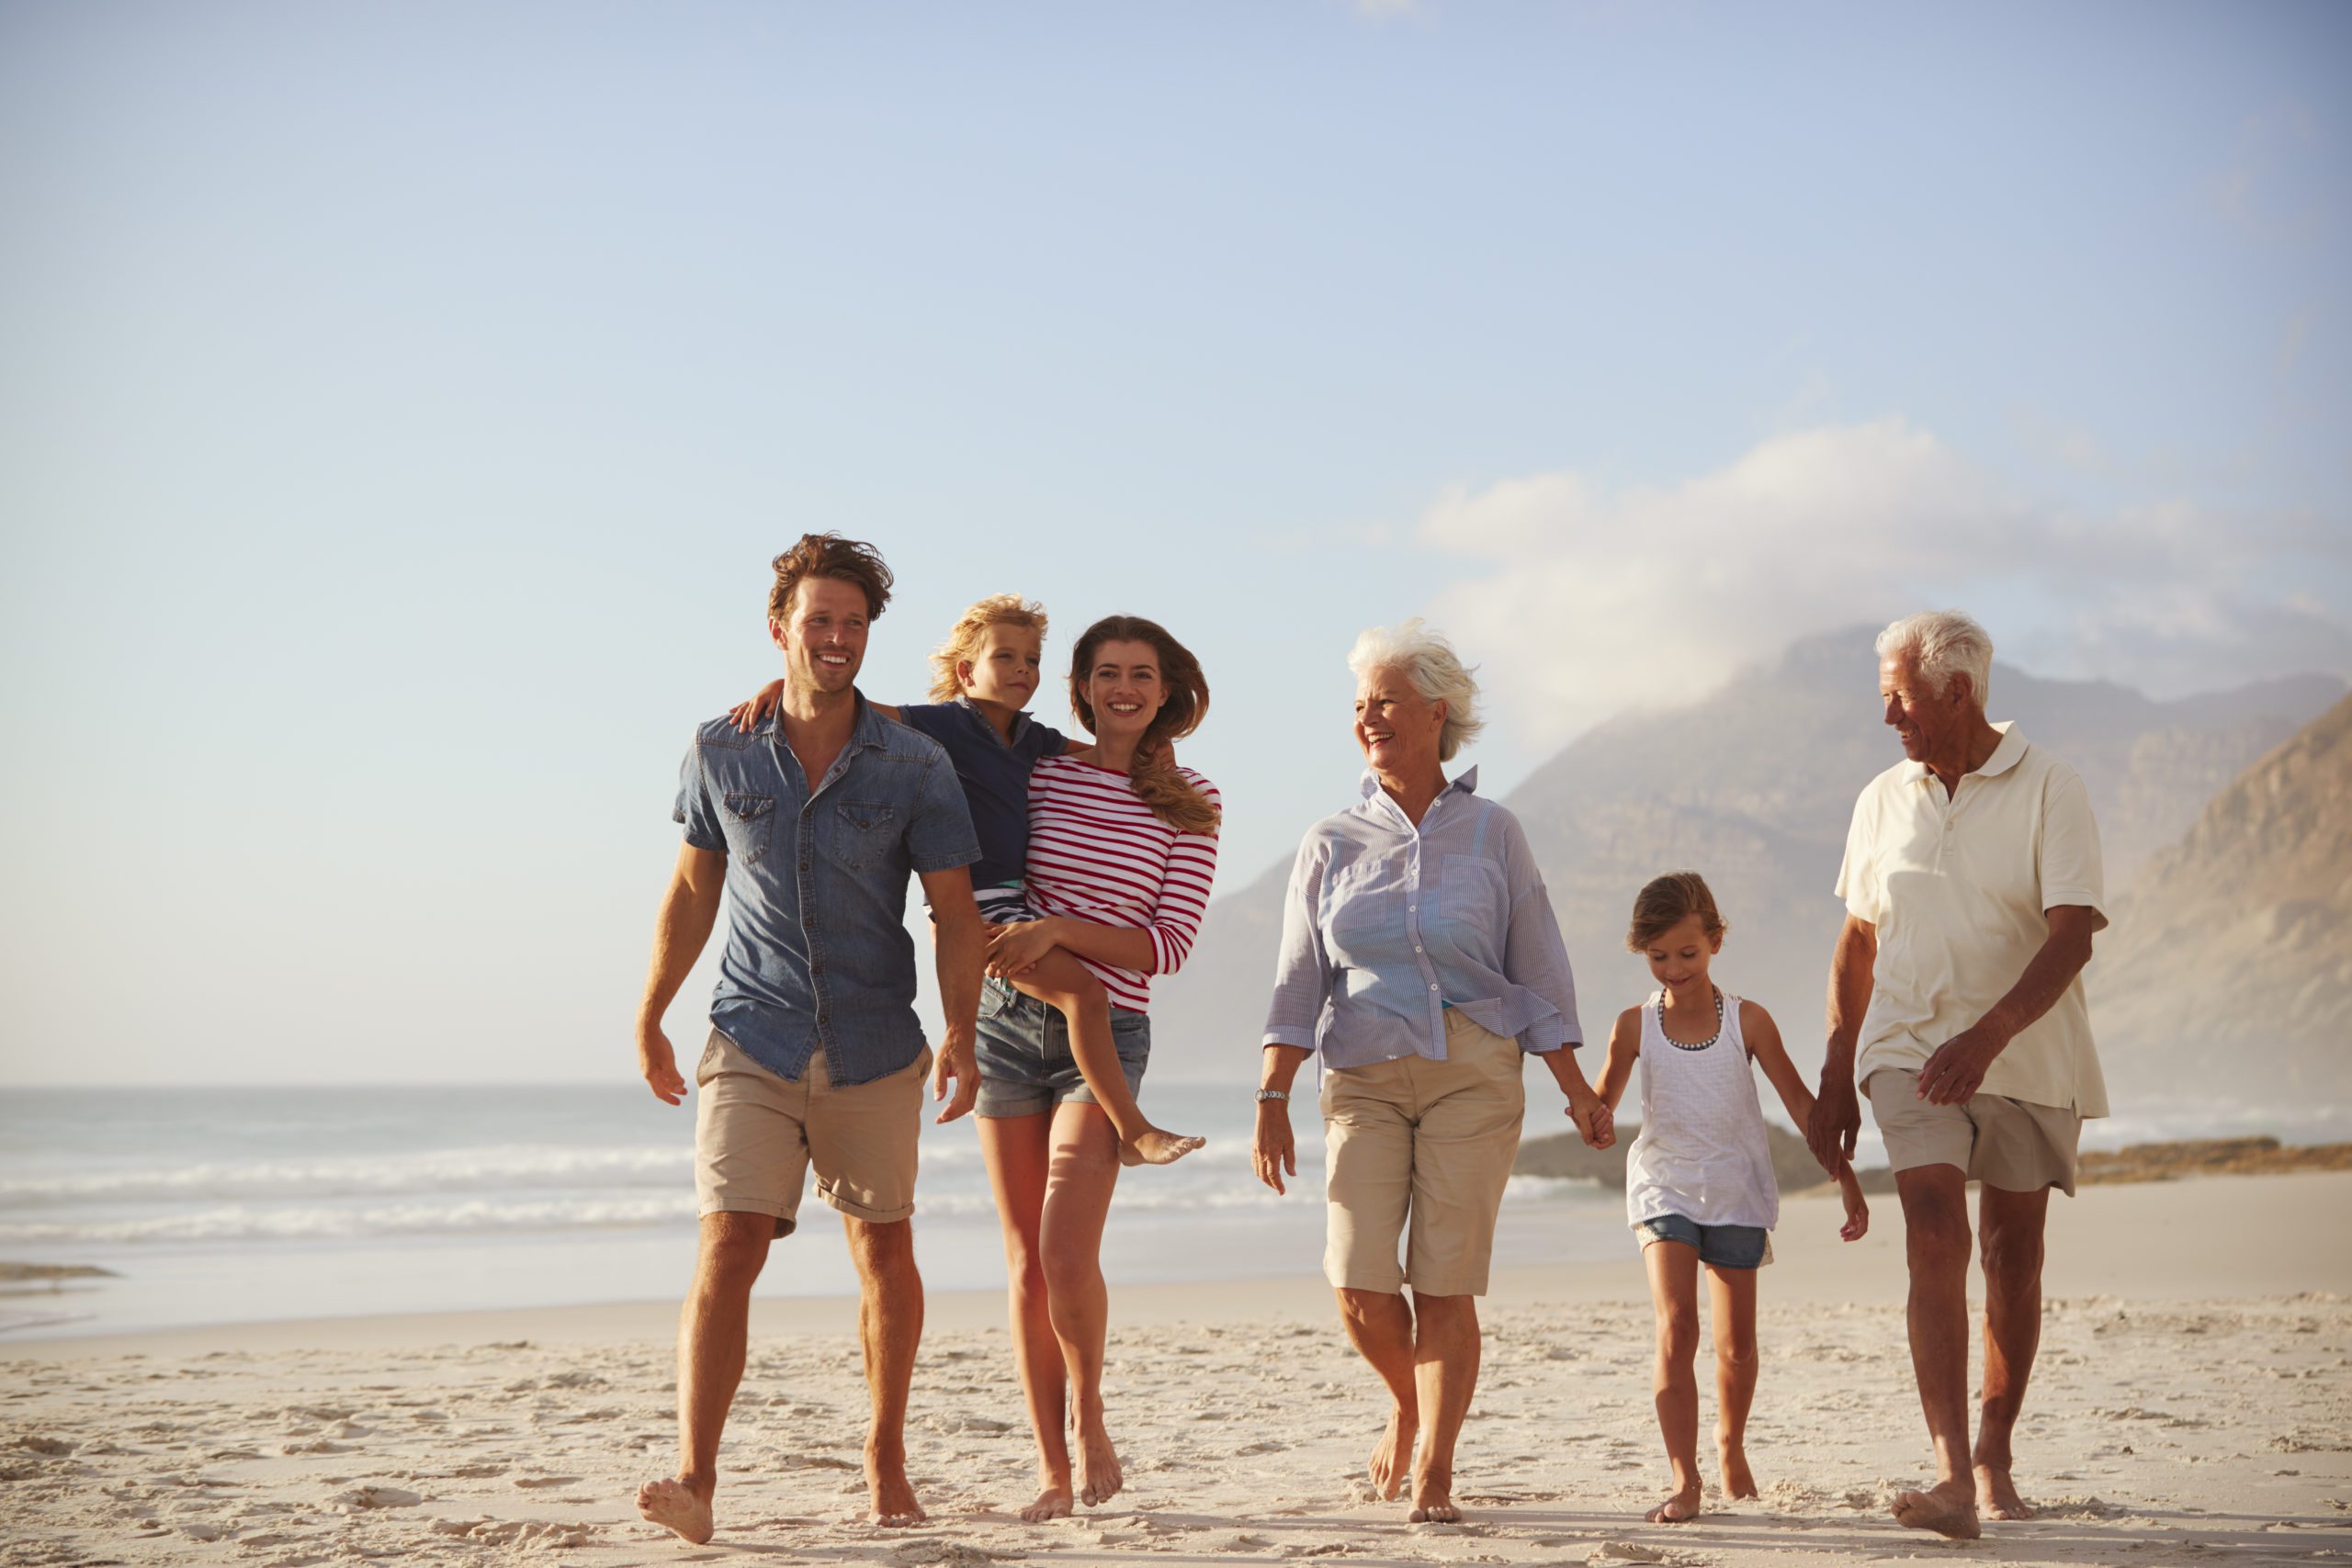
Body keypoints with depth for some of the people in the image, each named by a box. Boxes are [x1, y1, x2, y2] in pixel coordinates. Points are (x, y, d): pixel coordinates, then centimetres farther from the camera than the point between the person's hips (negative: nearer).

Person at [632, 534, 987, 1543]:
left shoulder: (914, 766, -2)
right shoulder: (721, 755, 1)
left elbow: (956, 910, -1)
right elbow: (692, 891, 13)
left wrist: (959, 1035, -12)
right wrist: (649, 1020, 15)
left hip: (874, 1052, 1)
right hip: (753, 1043, -1)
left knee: (883, 1252, 11)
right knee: (729, 1248, -14)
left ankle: (886, 1457, 28)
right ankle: (695, 1481, -18)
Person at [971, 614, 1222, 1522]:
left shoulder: (1190, 807, 2)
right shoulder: (1038, 771, 6)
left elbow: (1168, 946, -4)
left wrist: (1059, 929, -18)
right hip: (1008, 1023, 2)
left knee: (1066, 1253, -17)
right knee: (1024, 1261, 3)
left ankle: (1087, 1413, 12)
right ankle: (1054, 1473, 12)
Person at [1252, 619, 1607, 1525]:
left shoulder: (1491, 834, 5)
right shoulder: (1332, 845, 7)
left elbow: (1536, 971, 7)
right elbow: (1298, 982, 4)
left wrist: (1573, 1084, 2)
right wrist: (1272, 1099, -4)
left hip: (1475, 1075, -1)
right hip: (1364, 1077, 1)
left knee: (1444, 1283, -5)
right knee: (1359, 1285, -8)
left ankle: (1433, 1474, 5)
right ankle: (1408, 1405, 23)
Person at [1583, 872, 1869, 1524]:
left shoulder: (1747, 1020, -7)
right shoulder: (1636, 1026, -6)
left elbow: (1800, 1102, -1)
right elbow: (1603, 1099, 1)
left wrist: (1846, 1177, -2)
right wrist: (1596, 1126, -24)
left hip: (1736, 1193, 1)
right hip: (1664, 1188, -1)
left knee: (1736, 1342, 10)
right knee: (1675, 1327, -17)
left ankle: (1730, 1443, 38)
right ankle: (1684, 1482, -16)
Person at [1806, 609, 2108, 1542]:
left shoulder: (2047, 790, -8)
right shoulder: (1882, 802, 6)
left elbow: (2072, 936, -17)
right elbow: (1857, 945, 13)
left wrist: (1987, 1034, -30)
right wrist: (1835, 1078, 11)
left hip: (2028, 1058, -1)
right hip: (1910, 1048, 2)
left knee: (2012, 1255, 8)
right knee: (1934, 1239, -15)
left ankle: (1993, 1458, 24)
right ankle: (1952, 1475, -22)